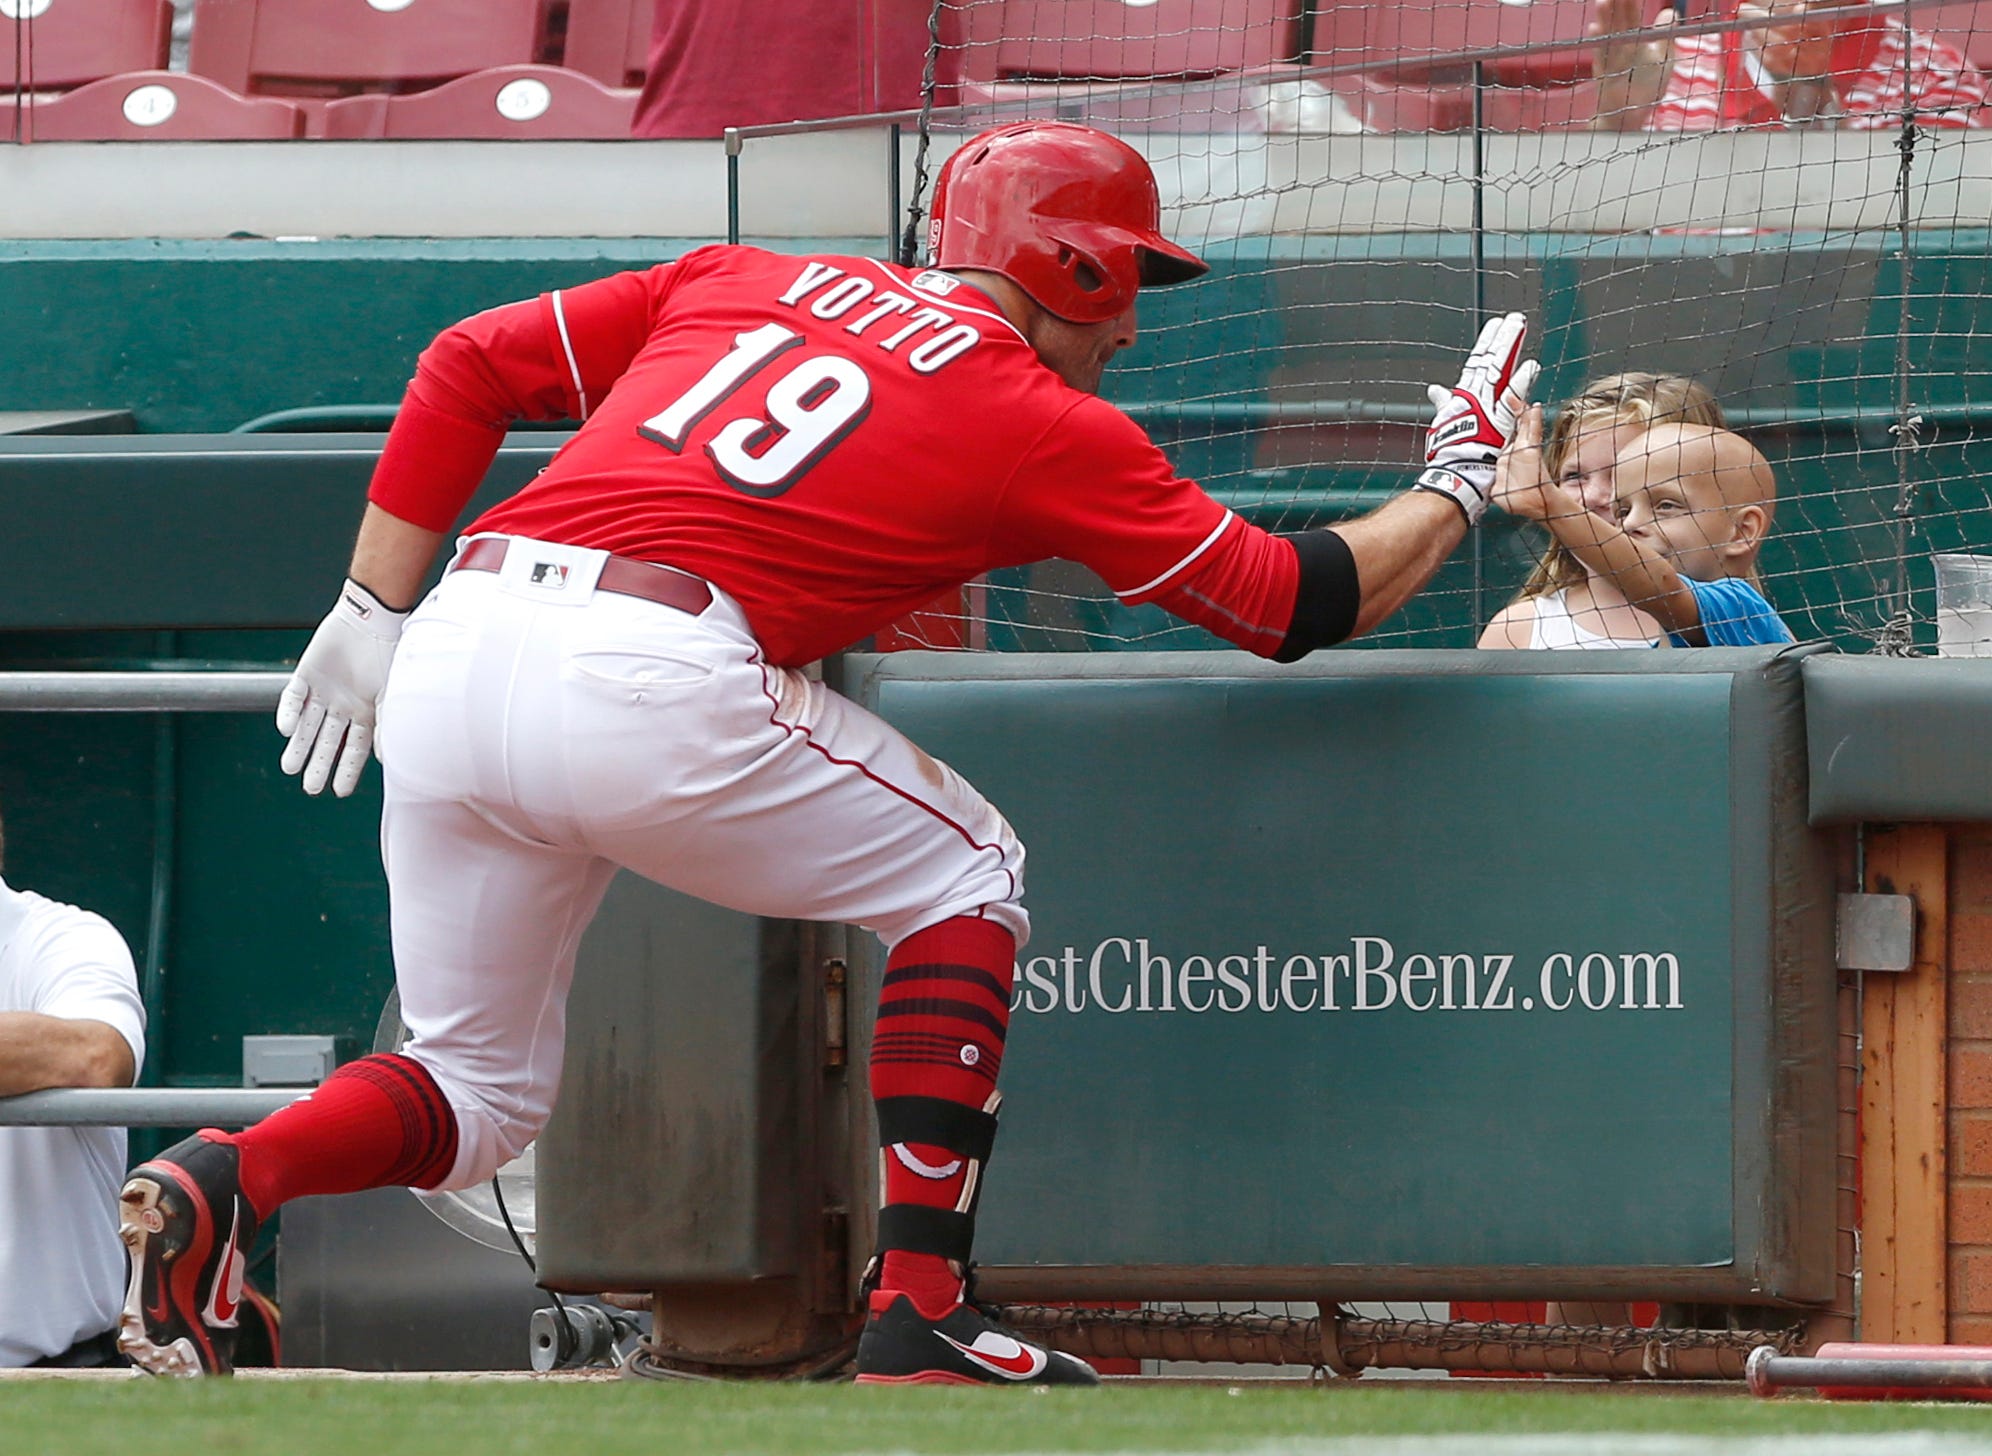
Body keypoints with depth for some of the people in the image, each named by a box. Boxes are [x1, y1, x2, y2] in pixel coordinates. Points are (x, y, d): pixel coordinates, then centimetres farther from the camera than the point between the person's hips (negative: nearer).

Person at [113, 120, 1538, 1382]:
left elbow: (470, 366, 22)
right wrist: (1458, 483, 32)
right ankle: (919, 1310, 8)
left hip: (454, 654, 6)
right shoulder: (1044, 424, 12)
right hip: (647, 681, -6)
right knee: (966, 873, 18)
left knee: (481, 1090, 21)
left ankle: (224, 1181, -9)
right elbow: (1295, 602, 15)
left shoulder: (746, 279, 26)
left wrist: (373, 618, 23)